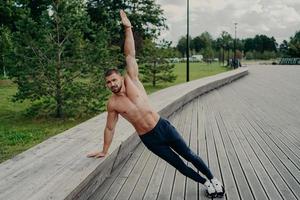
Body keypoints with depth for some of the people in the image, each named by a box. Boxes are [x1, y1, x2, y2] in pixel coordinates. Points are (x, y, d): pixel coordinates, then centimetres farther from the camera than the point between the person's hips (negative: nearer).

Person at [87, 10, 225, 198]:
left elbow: (130, 55, -16)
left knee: (189, 155, 11)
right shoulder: (112, 104, -7)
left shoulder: (132, 81, -9)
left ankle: (213, 178, 30)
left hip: (163, 126, 0)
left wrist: (128, 28, -20)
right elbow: (110, 128, 5)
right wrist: (105, 151, 12)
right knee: (178, 164, 10)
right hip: (149, 139, 1)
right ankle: (206, 183, 30)